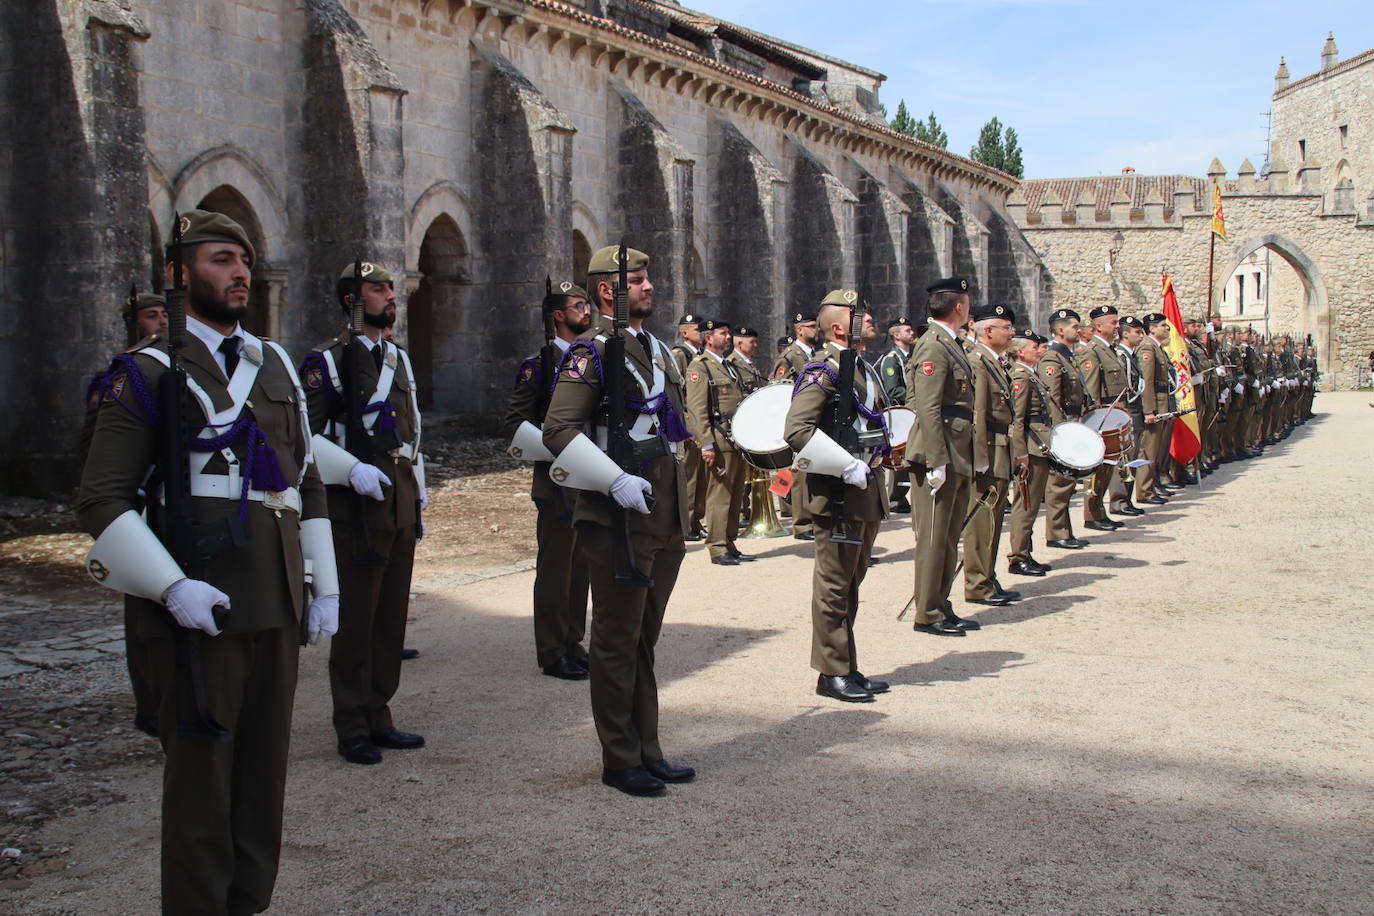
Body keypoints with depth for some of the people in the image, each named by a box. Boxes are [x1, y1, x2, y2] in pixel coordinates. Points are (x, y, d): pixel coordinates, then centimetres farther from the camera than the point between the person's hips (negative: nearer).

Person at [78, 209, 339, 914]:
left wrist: (324, 585, 13)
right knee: (202, 773, 3)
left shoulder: (274, 365, 14)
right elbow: (101, 500, -9)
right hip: (200, 609, -6)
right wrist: (171, 587, -20)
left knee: (265, 769, 13)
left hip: (277, 607, 6)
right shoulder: (147, 372, -4)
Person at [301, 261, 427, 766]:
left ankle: (379, 718, 23)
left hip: (400, 503, 7)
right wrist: (352, 469, -23)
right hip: (356, 504, -7)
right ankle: (353, 730, 11)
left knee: (392, 616, 12)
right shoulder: (327, 360, -7)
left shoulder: (399, 358, 16)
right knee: (355, 620, 0)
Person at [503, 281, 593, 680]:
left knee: (581, 567, 13)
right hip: (558, 484, -7)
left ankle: (574, 643, 24)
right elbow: (515, 426, -13)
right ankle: (553, 654, 8)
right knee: (555, 568, -1)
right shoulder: (539, 365, -9)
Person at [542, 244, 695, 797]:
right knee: (618, 642, 2)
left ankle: (647, 751, 25)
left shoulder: (657, 349, 15)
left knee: (645, 639, 16)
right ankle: (620, 762, 12)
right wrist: (615, 481, -27)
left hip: (665, 517, 8)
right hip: (619, 518, -8)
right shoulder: (592, 352, -11)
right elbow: (558, 429, -20)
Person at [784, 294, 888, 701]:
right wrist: (848, 467, -23)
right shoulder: (823, 370, -14)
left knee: (851, 582, 15)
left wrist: (871, 468, 13)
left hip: (865, 489, 9)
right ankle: (832, 673, 8)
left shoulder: (861, 368, 14)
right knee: (834, 584, -1)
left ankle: (848, 668, 25)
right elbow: (797, 429, -24)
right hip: (837, 490, -9)